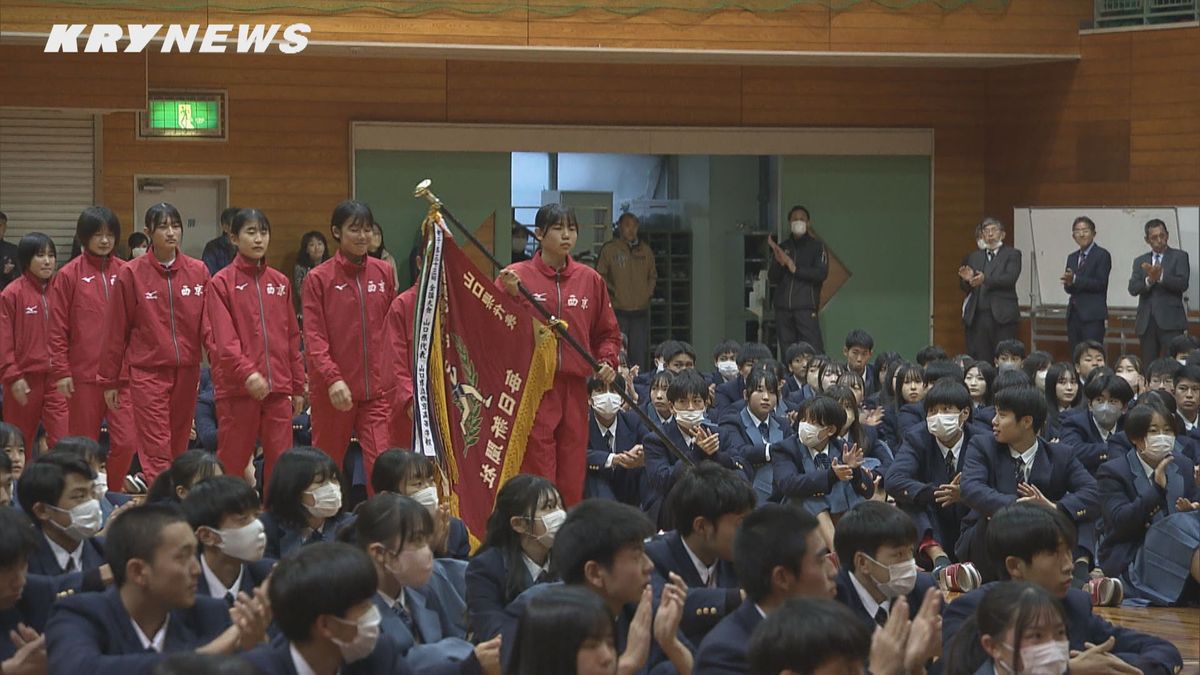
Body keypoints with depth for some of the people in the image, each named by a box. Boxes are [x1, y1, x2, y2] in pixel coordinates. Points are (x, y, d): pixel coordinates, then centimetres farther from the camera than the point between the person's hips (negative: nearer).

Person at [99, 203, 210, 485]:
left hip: (187, 372, 3)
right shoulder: (131, 274, -2)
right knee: (157, 452, -9)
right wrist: (109, 380, 4)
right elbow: (116, 331, 2)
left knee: (178, 449, 8)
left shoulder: (198, 272, 5)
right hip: (148, 373, -3)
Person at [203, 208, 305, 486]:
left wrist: (298, 386, 14)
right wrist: (247, 372, -24)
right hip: (237, 390, -4)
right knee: (232, 463, -2)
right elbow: (221, 338, -10)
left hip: (278, 389, 4)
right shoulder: (222, 283, 0)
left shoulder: (280, 283, 14)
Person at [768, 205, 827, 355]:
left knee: (814, 351, -13)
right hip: (783, 308, 4)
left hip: (806, 307, -4)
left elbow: (822, 273, -6)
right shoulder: (782, 248, 16)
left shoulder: (816, 247, 7)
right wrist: (779, 263, -9)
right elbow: (772, 278, 10)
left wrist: (795, 269, -12)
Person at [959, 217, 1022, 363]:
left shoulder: (1012, 255, 6)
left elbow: (1010, 278, -10)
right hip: (976, 317, 4)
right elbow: (965, 288, 15)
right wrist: (966, 279, -9)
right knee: (978, 360, 0)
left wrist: (985, 280, -23)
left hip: (1002, 316, -4)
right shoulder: (973, 257, 18)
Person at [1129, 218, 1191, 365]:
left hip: (1170, 321, -4)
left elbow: (1183, 284, -7)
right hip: (1146, 322, 4)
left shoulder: (1179, 256, 6)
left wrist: (1160, 277, -21)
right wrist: (1149, 280, -16)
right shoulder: (1140, 261, 16)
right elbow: (1132, 289, 3)